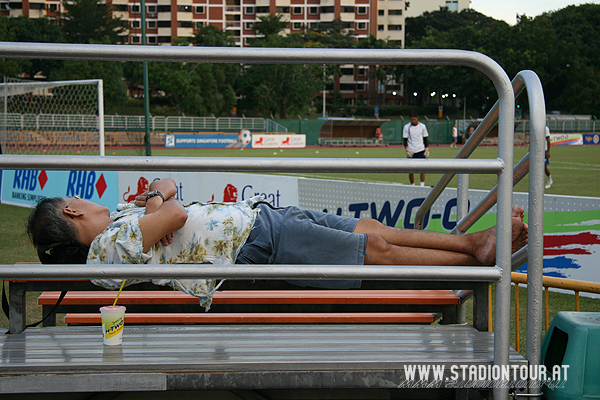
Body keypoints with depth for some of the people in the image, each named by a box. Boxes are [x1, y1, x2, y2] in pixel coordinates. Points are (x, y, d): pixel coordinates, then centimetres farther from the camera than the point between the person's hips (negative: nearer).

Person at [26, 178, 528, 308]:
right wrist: (157, 201, -1)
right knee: (377, 250, -8)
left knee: (372, 229, 5)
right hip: (254, 243, -9)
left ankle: (474, 240, 10)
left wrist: (155, 190, 5)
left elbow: (168, 186, 27)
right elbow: (175, 216, -22)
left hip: (256, 215, 9)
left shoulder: (120, 217, 17)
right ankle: (479, 257, 3)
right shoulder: (108, 247, -12)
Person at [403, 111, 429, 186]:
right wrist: (407, 150, -10)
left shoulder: (422, 126, 4)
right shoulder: (407, 127, 0)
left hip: (421, 151, 0)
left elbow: (425, 139, 11)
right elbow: (405, 140, 1)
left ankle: (422, 185, -9)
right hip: (411, 152, 0)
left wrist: (427, 149, 2)